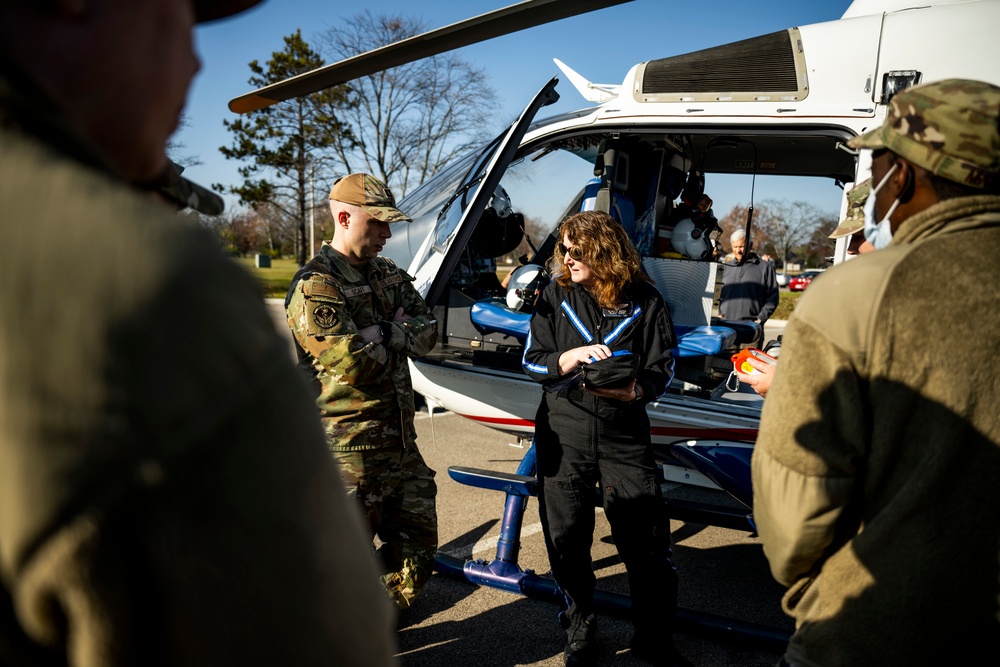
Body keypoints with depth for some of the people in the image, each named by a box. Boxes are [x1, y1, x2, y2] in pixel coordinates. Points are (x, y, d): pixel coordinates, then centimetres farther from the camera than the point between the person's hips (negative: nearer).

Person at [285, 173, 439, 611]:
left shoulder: (389, 275, 12)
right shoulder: (315, 285, -14)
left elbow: (427, 332, 3)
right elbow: (353, 364, -22)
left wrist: (380, 333, -14)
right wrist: (396, 335, -6)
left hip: (400, 439, 9)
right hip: (348, 447, -8)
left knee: (417, 538, 19)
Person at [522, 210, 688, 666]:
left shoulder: (643, 300, -3)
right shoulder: (556, 296, 1)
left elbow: (662, 367, -1)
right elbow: (532, 361, 0)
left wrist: (635, 391, -22)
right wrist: (571, 357, -20)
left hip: (624, 435, -1)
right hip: (564, 434, 2)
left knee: (647, 539, 2)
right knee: (567, 540, 11)